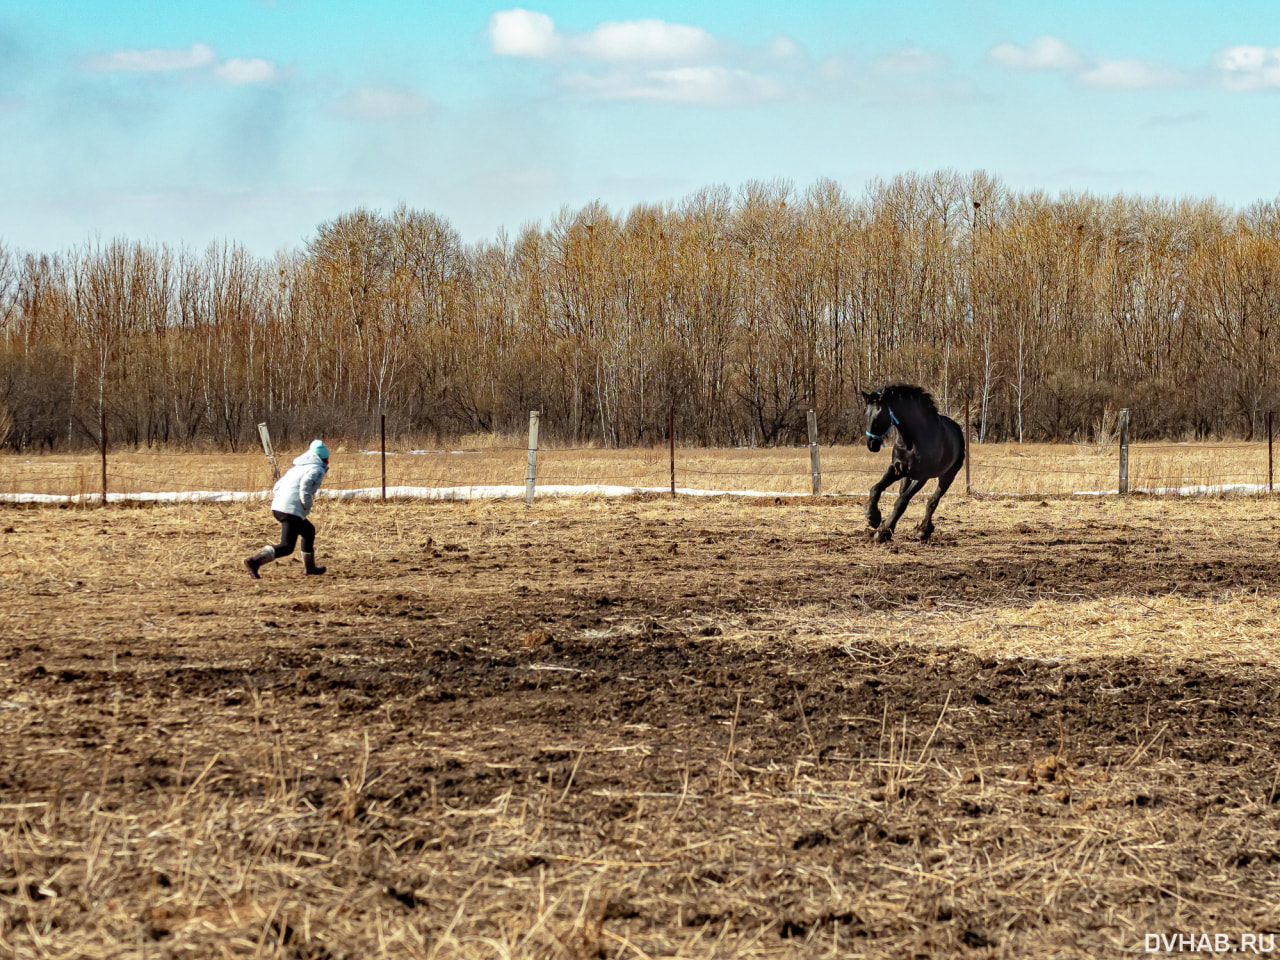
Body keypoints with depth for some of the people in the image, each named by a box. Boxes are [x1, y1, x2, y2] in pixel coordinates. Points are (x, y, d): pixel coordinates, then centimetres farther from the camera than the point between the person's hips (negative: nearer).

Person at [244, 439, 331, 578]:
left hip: (277, 508, 9)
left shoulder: (297, 468, 27)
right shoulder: (317, 469, 2)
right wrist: (307, 505, -11)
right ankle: (254, 561, -31)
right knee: (286, 547, -14)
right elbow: (306, 483, -18)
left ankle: (309, 568, 36)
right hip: (291, 510, -9)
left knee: (309, 531, 29)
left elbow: (279, 485, 25)